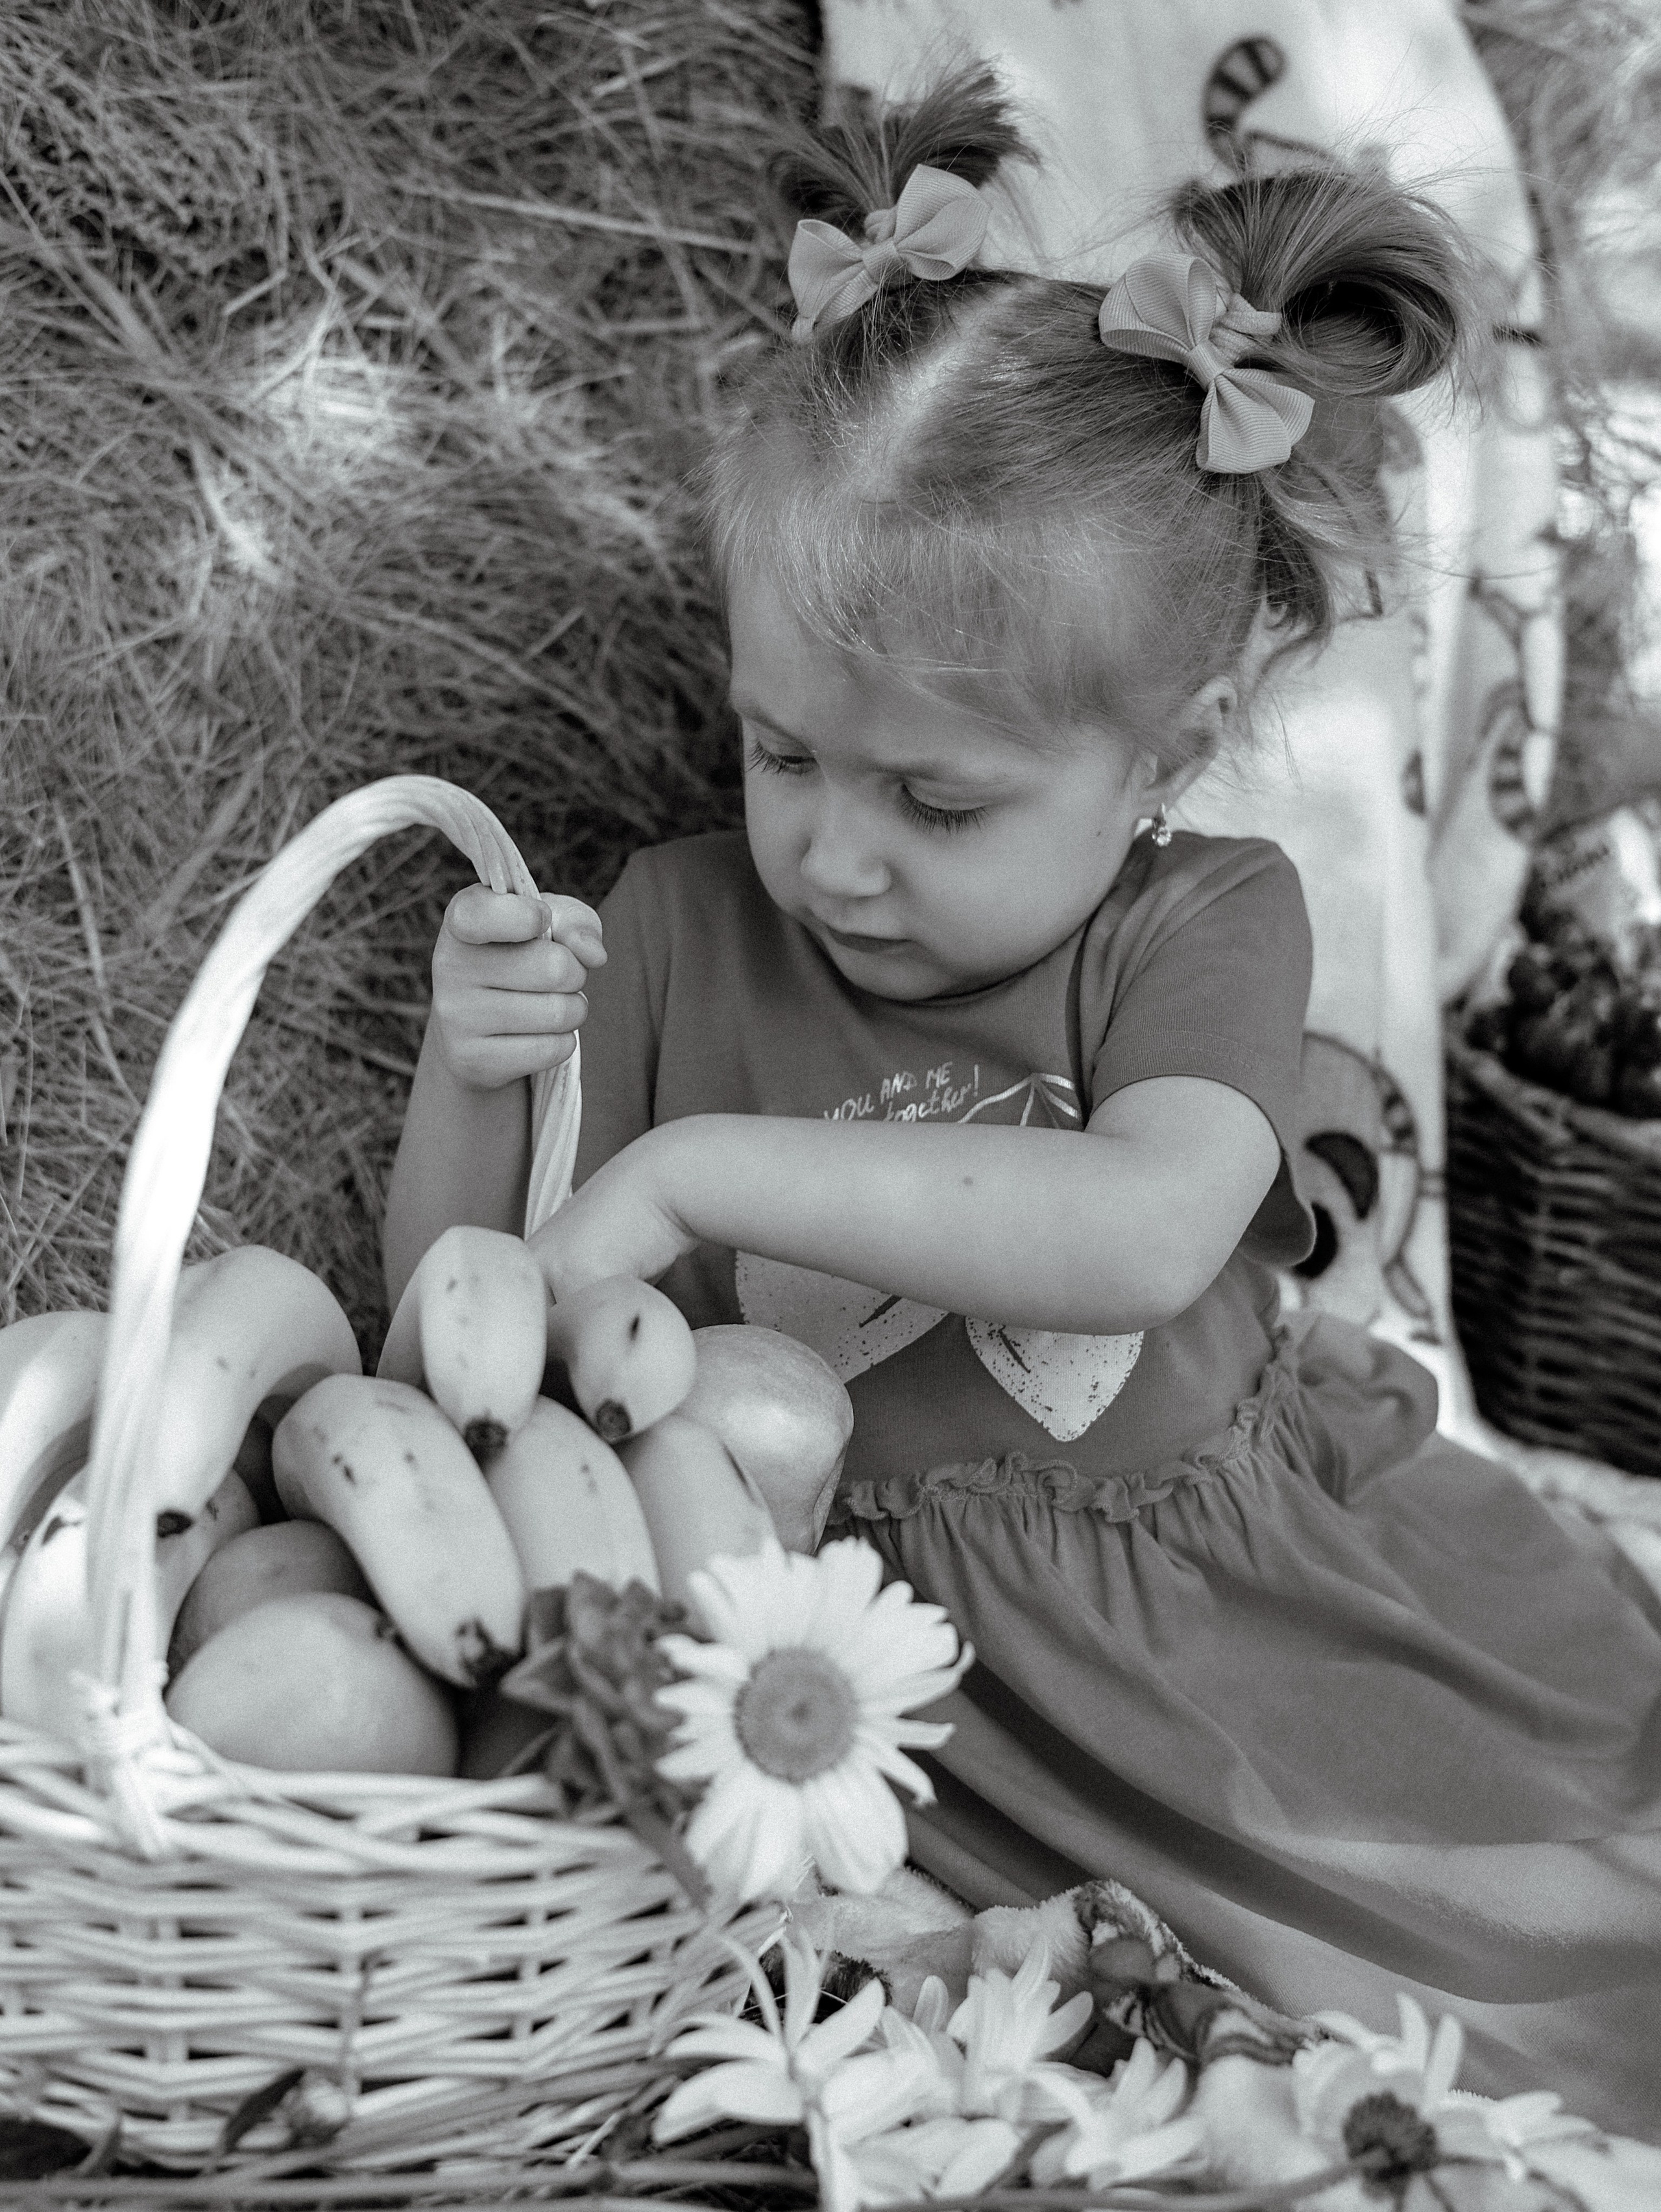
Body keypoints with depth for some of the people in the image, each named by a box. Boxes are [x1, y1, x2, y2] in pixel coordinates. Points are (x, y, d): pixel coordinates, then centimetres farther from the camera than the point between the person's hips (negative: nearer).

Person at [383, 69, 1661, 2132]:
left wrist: (705, 1168, -30)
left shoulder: (1206, 914, -7)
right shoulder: (682, 928, -2)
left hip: (1266, 1562, 2)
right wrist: (469, 1078, -18)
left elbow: (1150, 1231, -29)